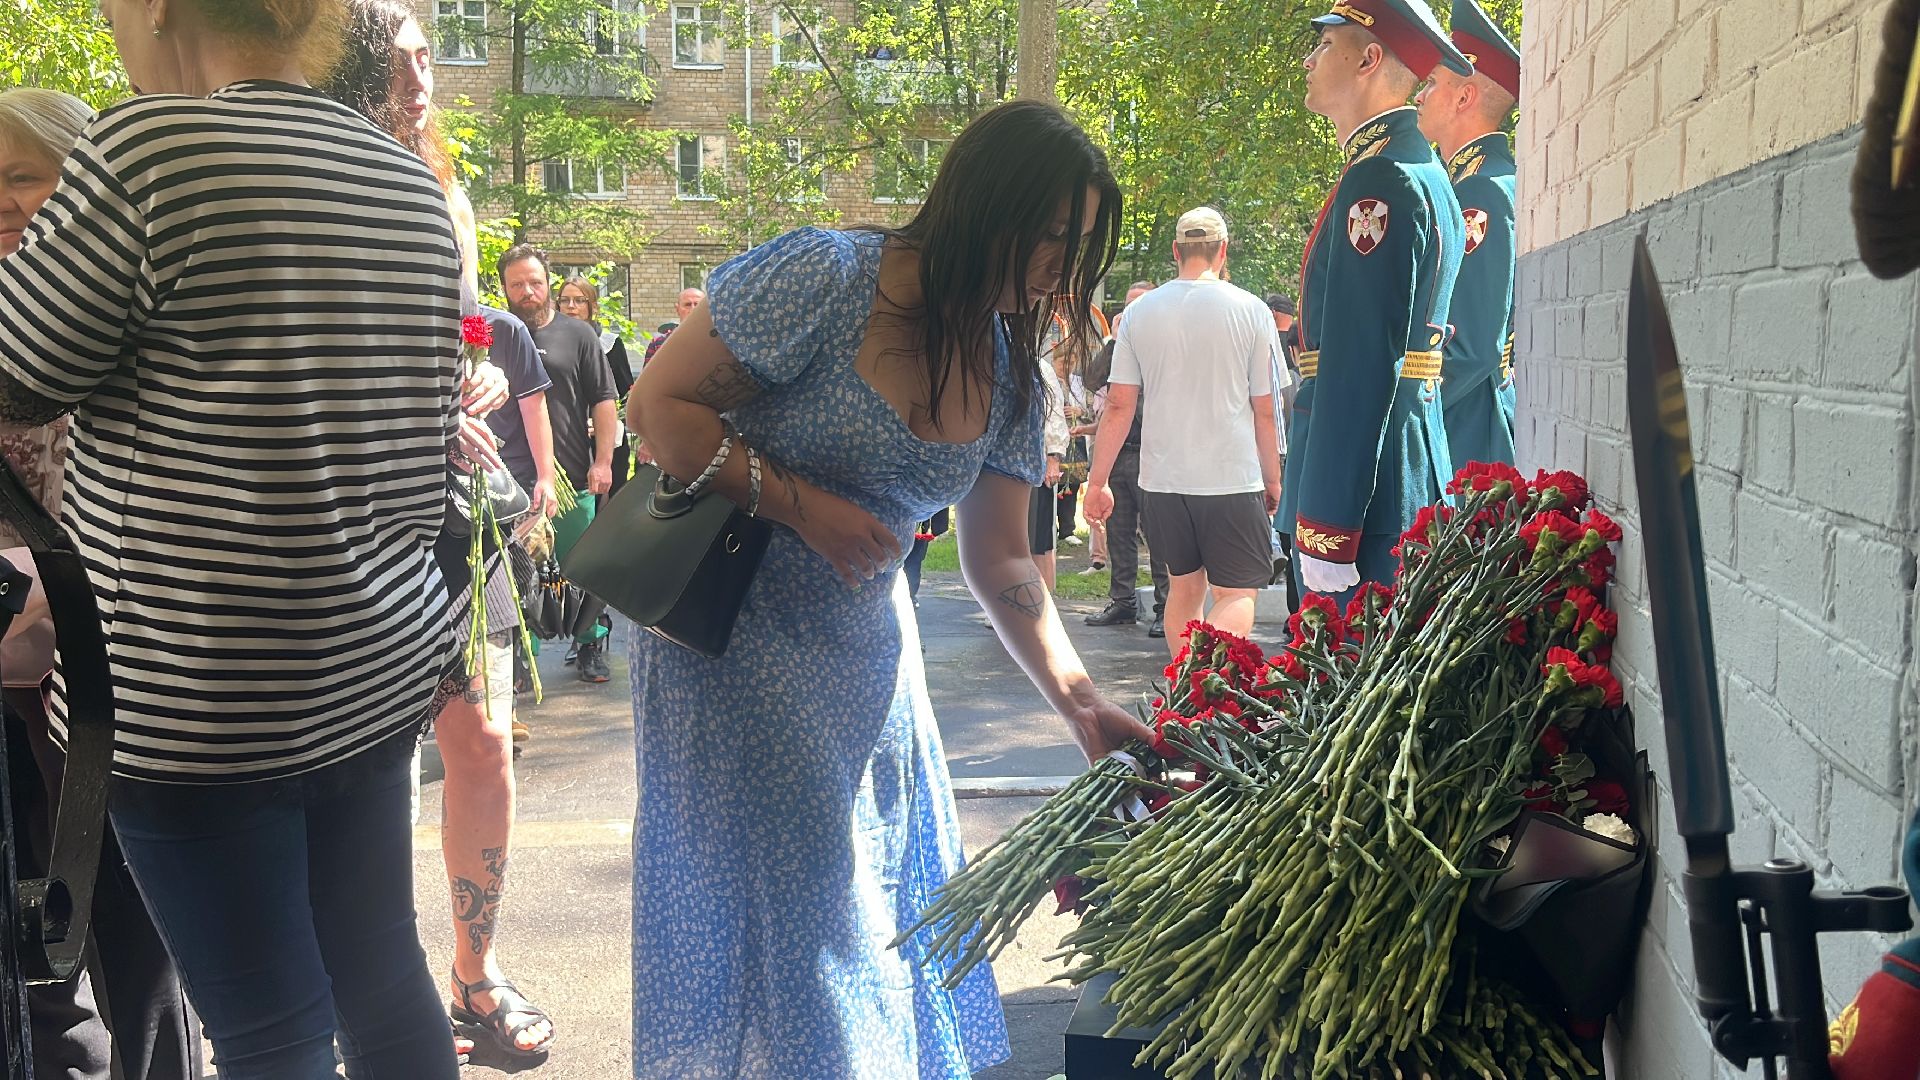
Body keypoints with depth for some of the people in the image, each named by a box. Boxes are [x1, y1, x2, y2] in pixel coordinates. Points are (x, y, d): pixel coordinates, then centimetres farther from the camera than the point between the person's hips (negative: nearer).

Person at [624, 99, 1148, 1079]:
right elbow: (658, 405, -16)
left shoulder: (1010, 371, 1)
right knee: (796, 891, -5)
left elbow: (1000, 562, 3)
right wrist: (800, 504, -24)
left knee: (887, 880, 13)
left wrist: (1079, 703, -7)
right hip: (734, 628, -6)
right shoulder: (824, 279, -20)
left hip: (865, 638, 7)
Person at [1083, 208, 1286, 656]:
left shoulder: (1139, 312, 2)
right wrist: (1272, 480, 10)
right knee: (1237, 594, 0)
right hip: (1233, 477, -3)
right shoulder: (1250, 310, -4)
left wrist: (1098, 480, 6)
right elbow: (1264, 410, -1)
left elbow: (1119, 406, 0)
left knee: (1184, 585, 18)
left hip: (1164, 476, 3)